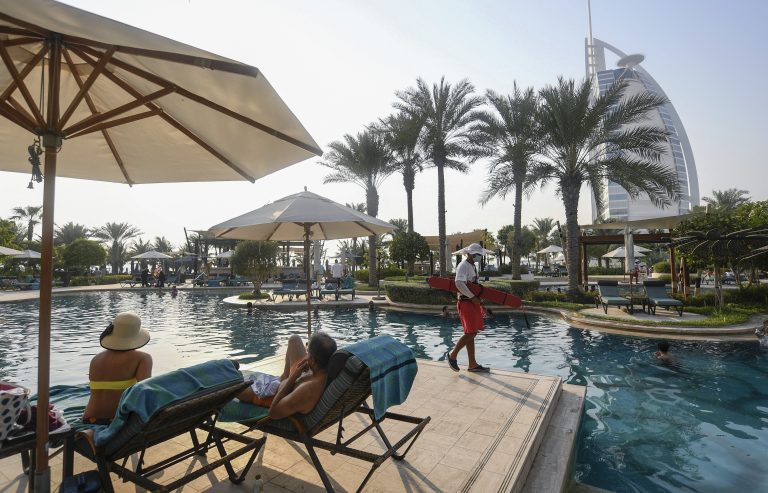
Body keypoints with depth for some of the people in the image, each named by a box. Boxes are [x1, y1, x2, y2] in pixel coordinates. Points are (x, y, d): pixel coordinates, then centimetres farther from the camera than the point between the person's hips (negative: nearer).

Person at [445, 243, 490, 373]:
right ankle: (452, 355, 8)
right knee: (470, 333, -9)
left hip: (473, 302, 9)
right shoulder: (463, 266, -13)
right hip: (466, 302, -9)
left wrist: (478, 300, 12)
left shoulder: (473, 266, 17)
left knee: (472, 333, 11)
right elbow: (459, 283, -28)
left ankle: (472, 364, 17)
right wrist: (473, 297, -24)